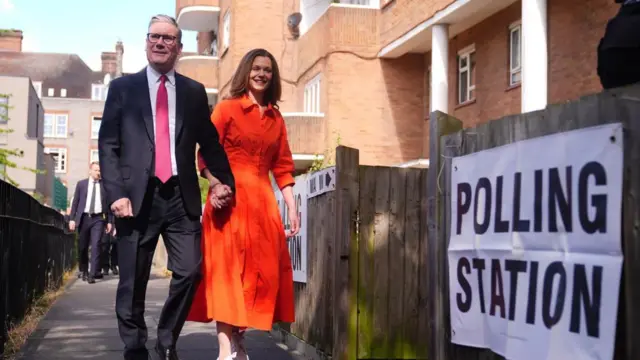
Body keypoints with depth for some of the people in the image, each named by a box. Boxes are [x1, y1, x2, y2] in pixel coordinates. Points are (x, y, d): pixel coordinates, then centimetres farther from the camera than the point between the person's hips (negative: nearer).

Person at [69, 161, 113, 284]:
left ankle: (93, 274, -14)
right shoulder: (81, 184, 8)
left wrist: (109, 221, 2)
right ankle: (84, 271, 26)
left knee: (95, 245, -13)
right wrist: (72, 219, 0)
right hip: (84, 217, 2)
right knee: (82, 246, 8)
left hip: (98, 218, -1)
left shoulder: (105, 185, 5)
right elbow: (75, 202, 7)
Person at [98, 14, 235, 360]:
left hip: (181, 196, 2)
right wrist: (116, 193, -8)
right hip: (138, 196, -1)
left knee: (189, 272, -4)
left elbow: (209, 142, 15)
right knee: (133, 280, 3)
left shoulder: (194, 92, 13)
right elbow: (108, 145, 2)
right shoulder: (122, 87, 8)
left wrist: (224, 179, 2)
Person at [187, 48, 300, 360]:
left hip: (263, 201, 6)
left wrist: (292, 206, 7)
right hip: (229, 199, -5)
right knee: (227, 267, -8)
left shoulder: (276, 119, 15)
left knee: (261, 269, 6)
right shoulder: (226, 108, 0)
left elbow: (282, 166, 14)